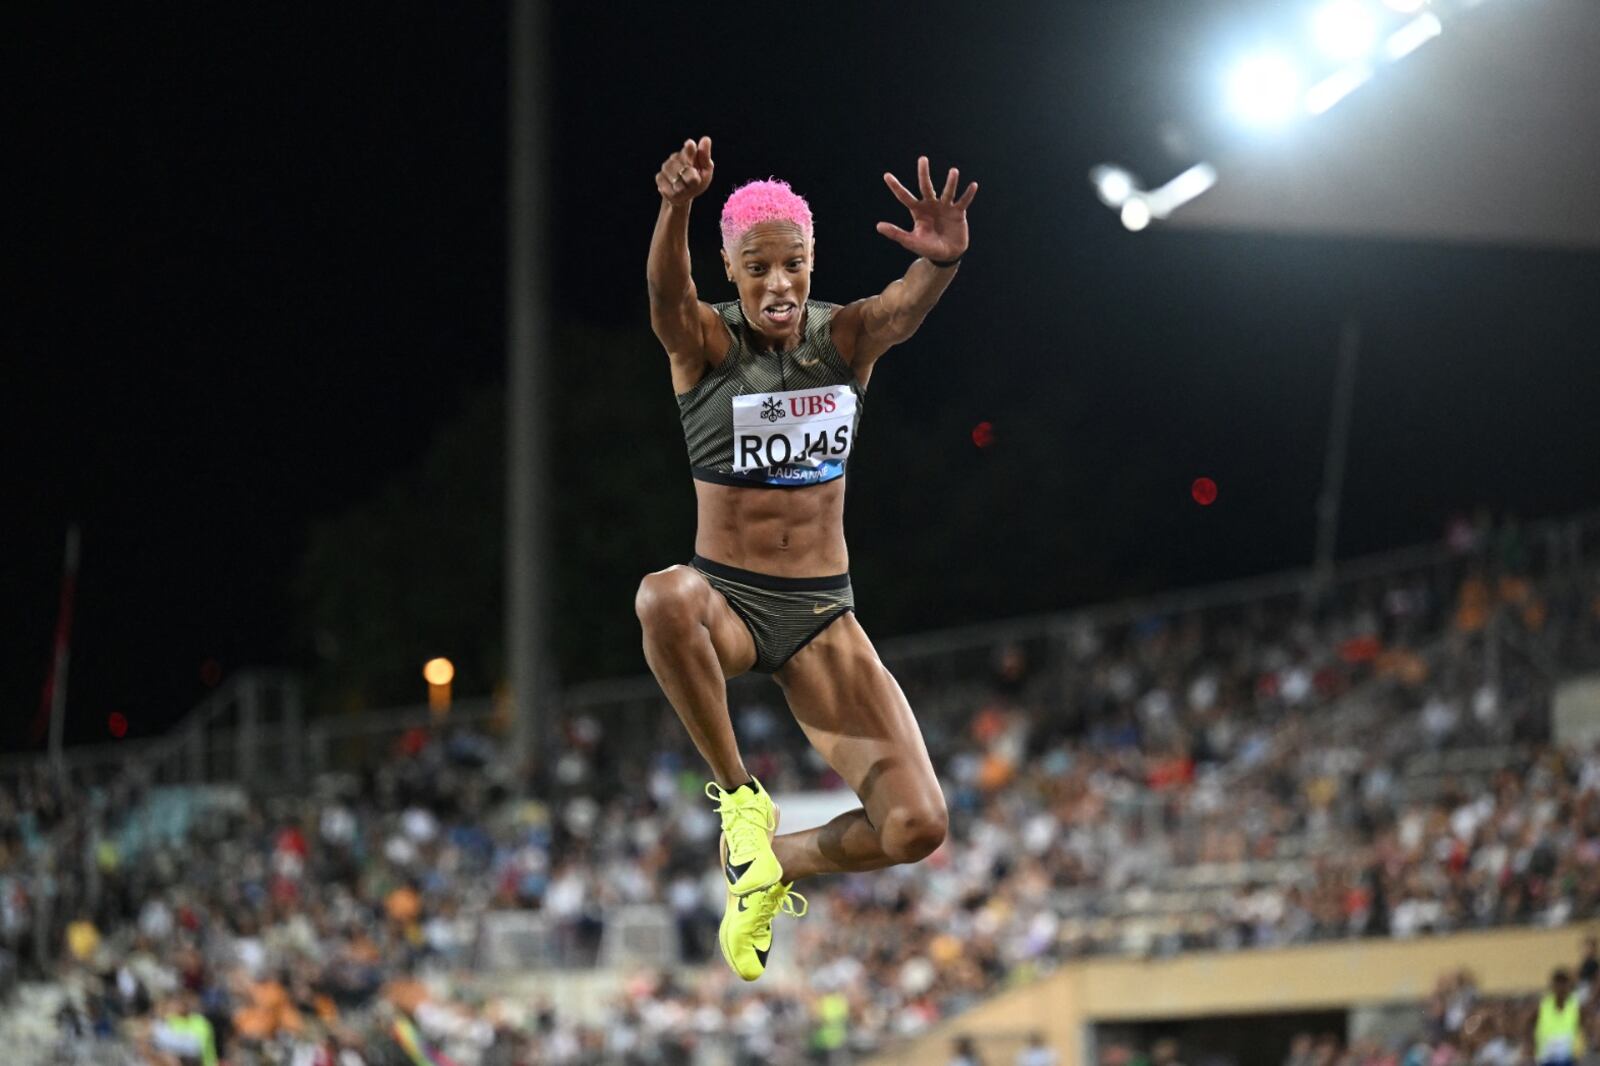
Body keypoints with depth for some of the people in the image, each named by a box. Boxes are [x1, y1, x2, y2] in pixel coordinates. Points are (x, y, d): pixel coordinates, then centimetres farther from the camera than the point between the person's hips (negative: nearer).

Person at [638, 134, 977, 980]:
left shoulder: (846, 337, -1)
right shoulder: (705, 341, -6)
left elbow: (906, 305, -24)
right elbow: (667, 292, -30)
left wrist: (944, 259, -49)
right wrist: (676, 208, -53)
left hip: (823, 616, 2)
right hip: (726, 600, -2)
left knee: (916, 827, -15)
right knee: (662, 599, -42)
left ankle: (773, 865, 19)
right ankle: (737, 794, -18)